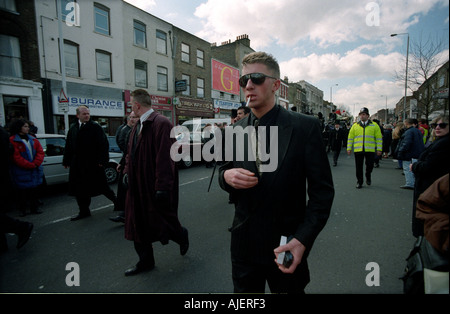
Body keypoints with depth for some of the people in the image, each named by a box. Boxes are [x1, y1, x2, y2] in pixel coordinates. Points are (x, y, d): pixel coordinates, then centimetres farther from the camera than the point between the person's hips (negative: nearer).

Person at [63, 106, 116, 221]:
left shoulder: (96, 127, -6)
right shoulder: (73, 128, 10)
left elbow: (103, 144, -11)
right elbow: (68, 146, 16)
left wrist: (101, 160, -17)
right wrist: (66, 161, 13)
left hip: (93, 163, -6)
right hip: (77, 165, 6)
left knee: (101, 186, 3)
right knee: (79, 189, 10)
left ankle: (115, 200, 25)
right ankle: (84, 211, 23)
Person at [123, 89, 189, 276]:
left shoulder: (161, 124, -18)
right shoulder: (138, 126, 12)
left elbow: (165, 158, -23)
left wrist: (162, 187, -24)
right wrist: (127, 171, 12)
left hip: (154, 186, -9)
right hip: (138, 185, 9)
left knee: (161, 222, 7)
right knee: (138, 225, 15)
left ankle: (182, 236, 38)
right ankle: (145, 262, 33)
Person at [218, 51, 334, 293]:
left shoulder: (305, 127, -11)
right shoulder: (236, 130, 1)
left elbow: (322, 189, -9)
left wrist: (303, 239, -18)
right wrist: (226, 176, -15)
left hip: (286, 246, -3)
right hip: (244, 244, 4)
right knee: (244, 289, 20)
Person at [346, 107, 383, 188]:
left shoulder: (374, 125, 6)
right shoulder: (355, 126, 9)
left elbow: (379, 138, 5)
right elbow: (350, 138, 9)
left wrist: (379, 149, -1)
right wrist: (349, 148, 4)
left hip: (370, 150, -1)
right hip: (358, 150, 1)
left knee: (370, 165, 2)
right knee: (359, 167, 5)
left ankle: (368, 176, 33)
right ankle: (359, 182, 18)